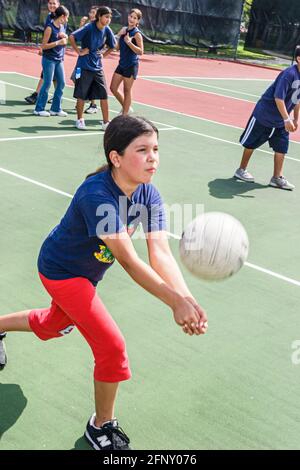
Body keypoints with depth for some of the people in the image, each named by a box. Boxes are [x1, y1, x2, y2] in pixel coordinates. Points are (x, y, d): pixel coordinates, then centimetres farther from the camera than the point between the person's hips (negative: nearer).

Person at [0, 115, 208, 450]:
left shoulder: (149, 196, -17)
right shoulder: (96, 195, -38)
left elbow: (160, 253, -27)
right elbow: (128, 260, -42)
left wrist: (187, 298, -44)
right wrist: (175, 301, -49)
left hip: (86, 271, 8)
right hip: (61, 271, -8)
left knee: (56, 324, 32)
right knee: (112, 346, -13)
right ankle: (101, 427, 12)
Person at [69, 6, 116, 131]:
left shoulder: (107, 30, 1)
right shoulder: (89, 28, -15)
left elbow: (112, 46, 17)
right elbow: (72, 37, -18)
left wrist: (103, 55, 7)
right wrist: (79, 52, -13)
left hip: (98, 67, 5)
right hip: (84, 66, -5)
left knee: (104, 95, 0)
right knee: (81, 95, 3)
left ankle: (106, 122, 7)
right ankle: (80, 120, 19)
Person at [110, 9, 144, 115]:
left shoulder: (137, 34, -12)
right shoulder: (124, 30, 8)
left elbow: (140, 52, -18)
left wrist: (129, 42, -27)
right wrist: (119, 36, -1)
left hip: (131, 66, -8)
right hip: (122, 64, 8)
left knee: (127, 91, 1)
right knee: (113, 88, 10)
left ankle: (125, 115, 13)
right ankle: (126, 108, 28)